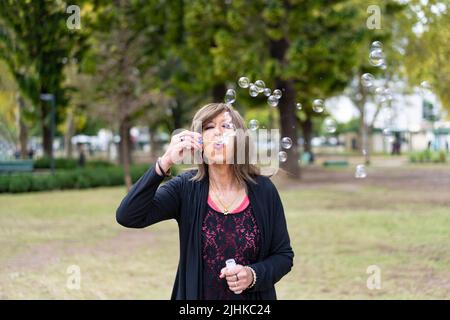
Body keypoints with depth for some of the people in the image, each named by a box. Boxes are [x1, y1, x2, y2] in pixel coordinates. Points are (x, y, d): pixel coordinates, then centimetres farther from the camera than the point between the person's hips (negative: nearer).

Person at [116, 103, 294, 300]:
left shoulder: (263, 190, -9)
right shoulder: (185, 188, -10)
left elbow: (283, 255, -2)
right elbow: (128, 217, -23)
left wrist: (253, 275, -21)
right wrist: (165, 162, -30)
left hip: (252, 294, 0)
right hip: (196, 294, 0)